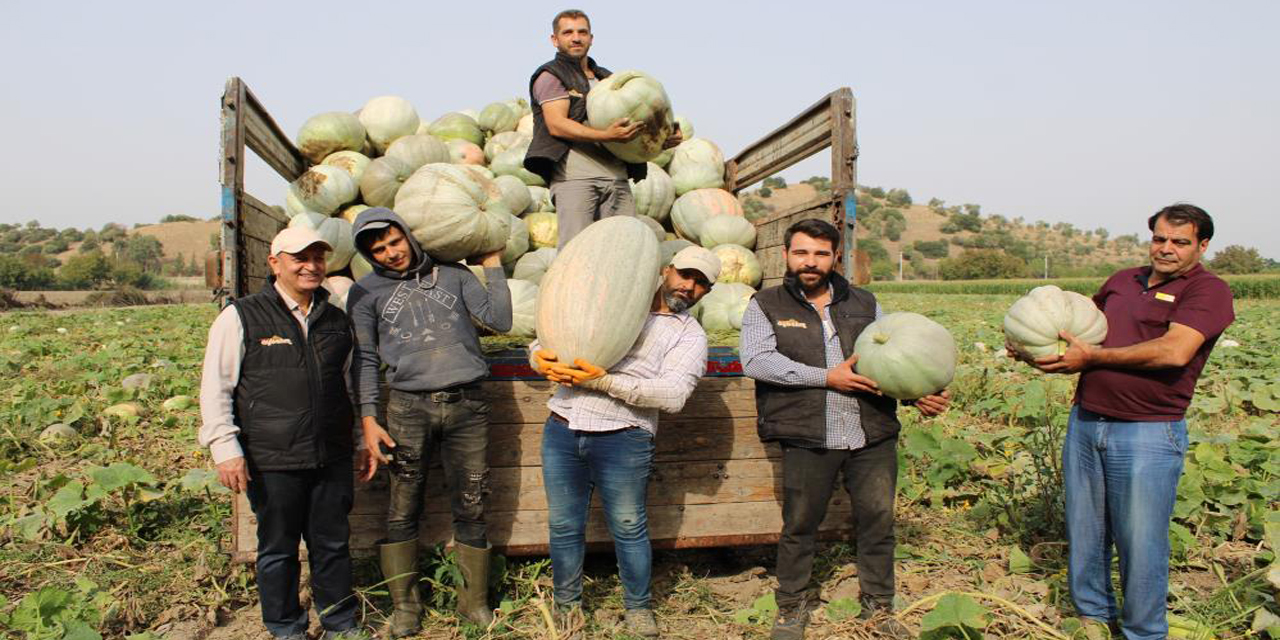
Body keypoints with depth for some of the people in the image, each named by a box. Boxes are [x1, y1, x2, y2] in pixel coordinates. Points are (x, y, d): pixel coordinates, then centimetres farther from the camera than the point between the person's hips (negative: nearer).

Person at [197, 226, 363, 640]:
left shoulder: (336, 320, 12)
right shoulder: (241, 317, -2)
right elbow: (215, 389, -3)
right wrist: (226, 449, -9)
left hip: (332, 458, 4)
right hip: (271, 462, -4)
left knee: (333, 544, 12)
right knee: (278, 548, 9)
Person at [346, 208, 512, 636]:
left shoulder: (453, 274, 11)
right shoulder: (366, 292, 9)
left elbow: (499, 320, 3)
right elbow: (365, 360, 5)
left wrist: (493, 265, 5)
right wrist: (369, 421, -4)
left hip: (467, 407, 1)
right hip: (409, 407, 0)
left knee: (471, 509, 5)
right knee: (403, 511, 4)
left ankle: (474, 600, 18)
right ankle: (405, 604, 20)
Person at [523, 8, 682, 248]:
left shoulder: (607, 79, 28)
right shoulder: (550, 77, 7)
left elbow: (634, 124, 29)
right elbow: (557, 125, -9)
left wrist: (663, 139, 8)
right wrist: (606, 135, -22)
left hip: (617, 177, 6)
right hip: (575, 175, -6)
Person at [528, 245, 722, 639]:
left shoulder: (690, 335, 3)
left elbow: (673, 395, -14)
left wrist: (603, 381, -21)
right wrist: (542, 357, -9)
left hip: (622, 440, -3)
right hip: (562, 429, 3)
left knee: (629, 529, 7)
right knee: (564, 526, 10)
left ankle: (638, 607, 29)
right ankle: (568, 606, 30)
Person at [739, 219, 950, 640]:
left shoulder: (863, 304, 15)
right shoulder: (766, 305, 4)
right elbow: (756, 360, -11)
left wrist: (922, 394, -6)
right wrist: (826, 376, -14)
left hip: (872, 435, 3)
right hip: (808, 438, -3)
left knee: (878, 520, 10)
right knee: (799, 525, 7)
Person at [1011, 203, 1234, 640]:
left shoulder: (1208, 289, -5)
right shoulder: (1122, 281, 15)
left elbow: (1174, 352, -20)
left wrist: (1092, 357, -15)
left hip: (1148, 434, -6)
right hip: (1084, 422, 6)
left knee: (1141, 542, 3)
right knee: (1084, 532, 14)